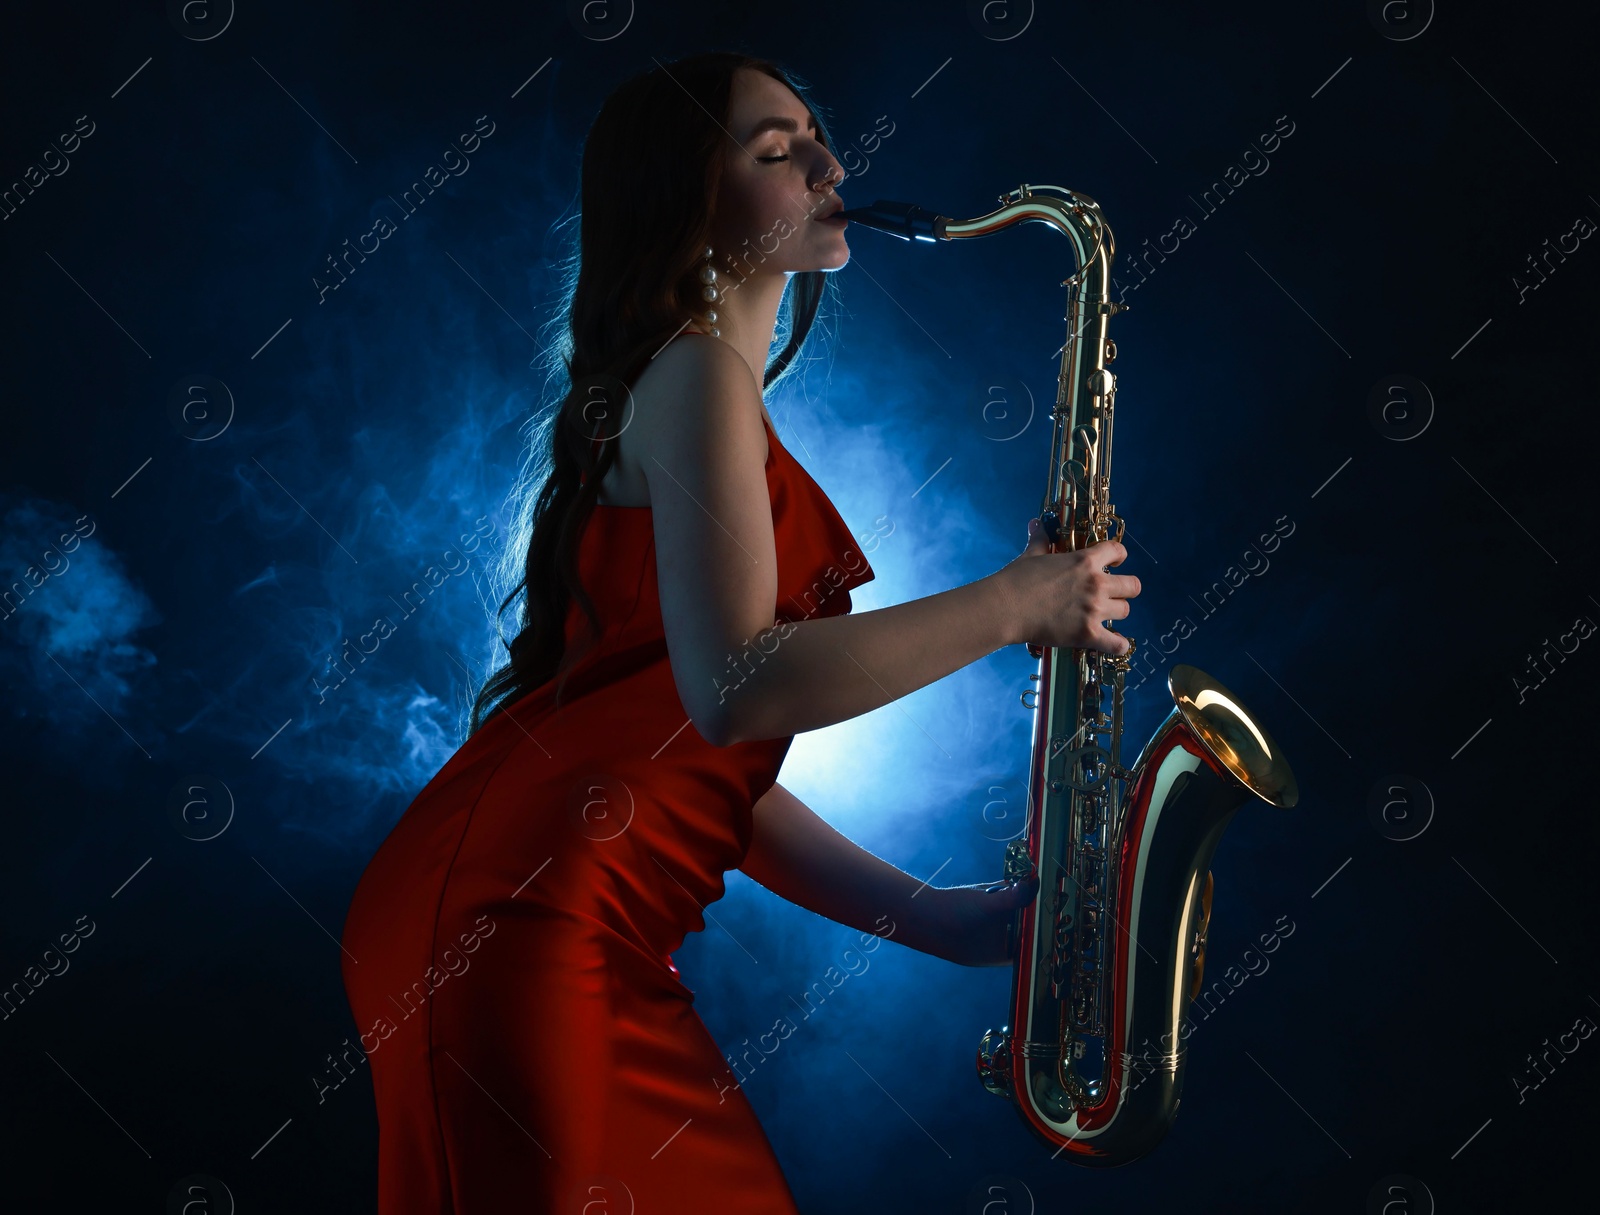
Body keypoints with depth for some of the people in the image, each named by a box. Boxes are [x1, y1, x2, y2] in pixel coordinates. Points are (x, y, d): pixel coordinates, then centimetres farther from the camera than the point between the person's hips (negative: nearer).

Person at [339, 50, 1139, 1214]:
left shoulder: (724, 404, 22)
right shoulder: (698, 376, -7)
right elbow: (736, 685, -22)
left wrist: (936, 915, 10)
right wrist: (1017, 603, -12)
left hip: (578, 925, 9)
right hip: (518, 917, -9)